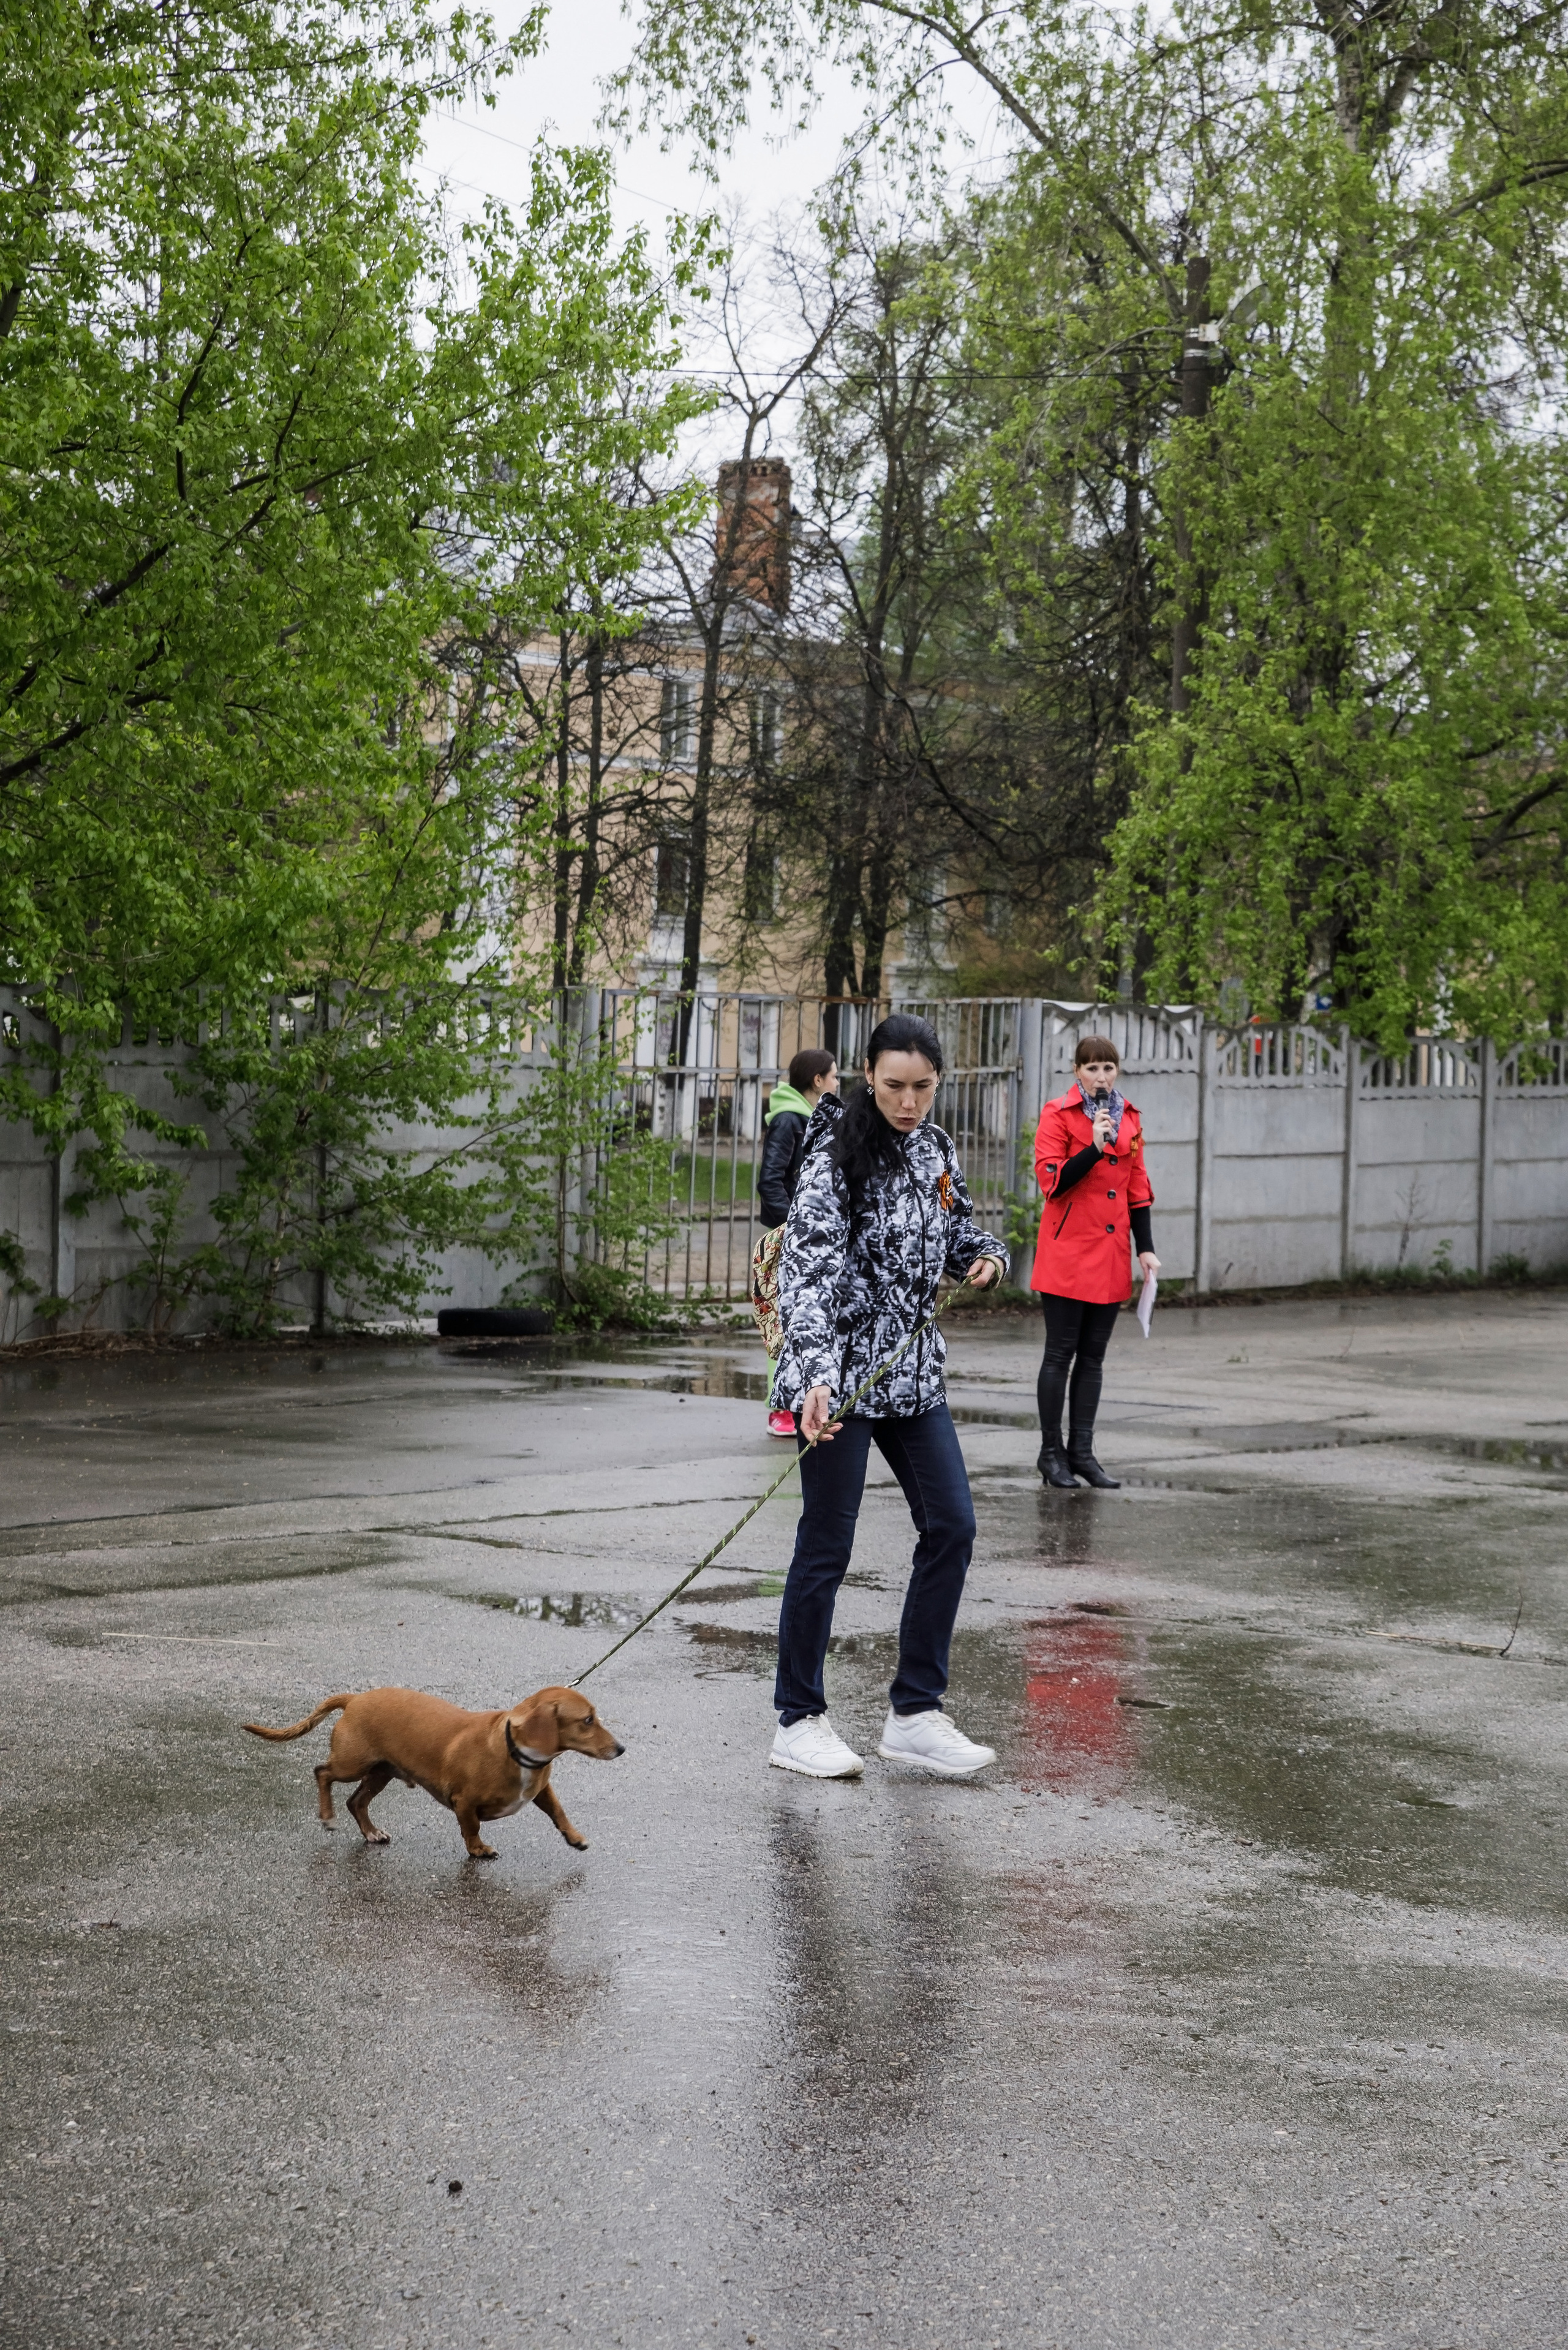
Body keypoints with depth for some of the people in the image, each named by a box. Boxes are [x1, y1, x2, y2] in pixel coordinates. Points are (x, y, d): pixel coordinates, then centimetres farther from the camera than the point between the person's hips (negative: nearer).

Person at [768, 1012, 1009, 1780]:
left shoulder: (935, 1148, 9)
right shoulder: (837, 1152, -14)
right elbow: (810, 1265, -23)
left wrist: (983, 1254, 2)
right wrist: (816, 1375, -34)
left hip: (912, 1366, 8)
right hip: (841, 1369, -8)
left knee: (951, 1525, 6)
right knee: (827, 1544, -1)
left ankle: (914, 1714, 15)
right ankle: (799, 1723, 11)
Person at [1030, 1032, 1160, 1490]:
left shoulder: (1128, 1118, 12)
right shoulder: (1058, 1115, -5)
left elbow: (1137, 1188, 15)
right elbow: (1052, 1182, -13)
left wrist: (1145, 1247, 9)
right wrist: (1095, 1147, -23)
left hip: (1110, 1257, 5)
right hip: (1067, 1255, -5)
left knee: (1093, 1357, 8)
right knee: (1061, 1354, -2)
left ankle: (1081, 1452, 13)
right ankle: (1051, 1453, 5)